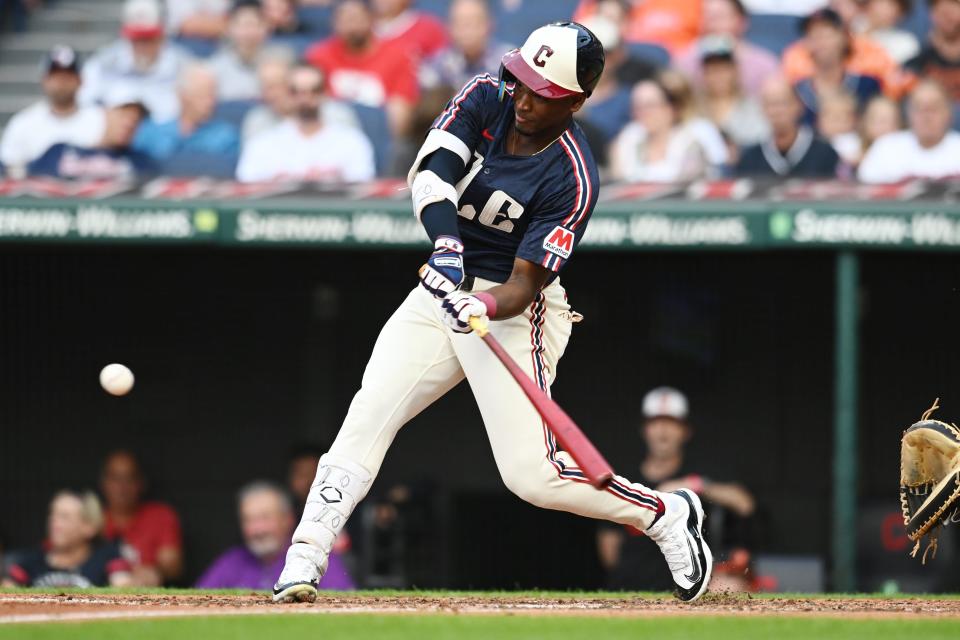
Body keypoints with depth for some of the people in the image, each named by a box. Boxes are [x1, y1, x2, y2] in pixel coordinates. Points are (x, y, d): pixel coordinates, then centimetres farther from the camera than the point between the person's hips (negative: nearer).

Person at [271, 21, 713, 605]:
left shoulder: (573, 179, -21)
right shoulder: (488, 99, -7)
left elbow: (525, 282, -22)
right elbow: (430, 169, -22)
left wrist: (485, 308, -43)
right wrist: (447, 244, -39)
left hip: (510, 307, -5)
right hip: (444, 288, 5)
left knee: (532, 474, -11)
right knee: (368, 418, -11)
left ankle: (666, 515, 11)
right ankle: (304, 563, -11)